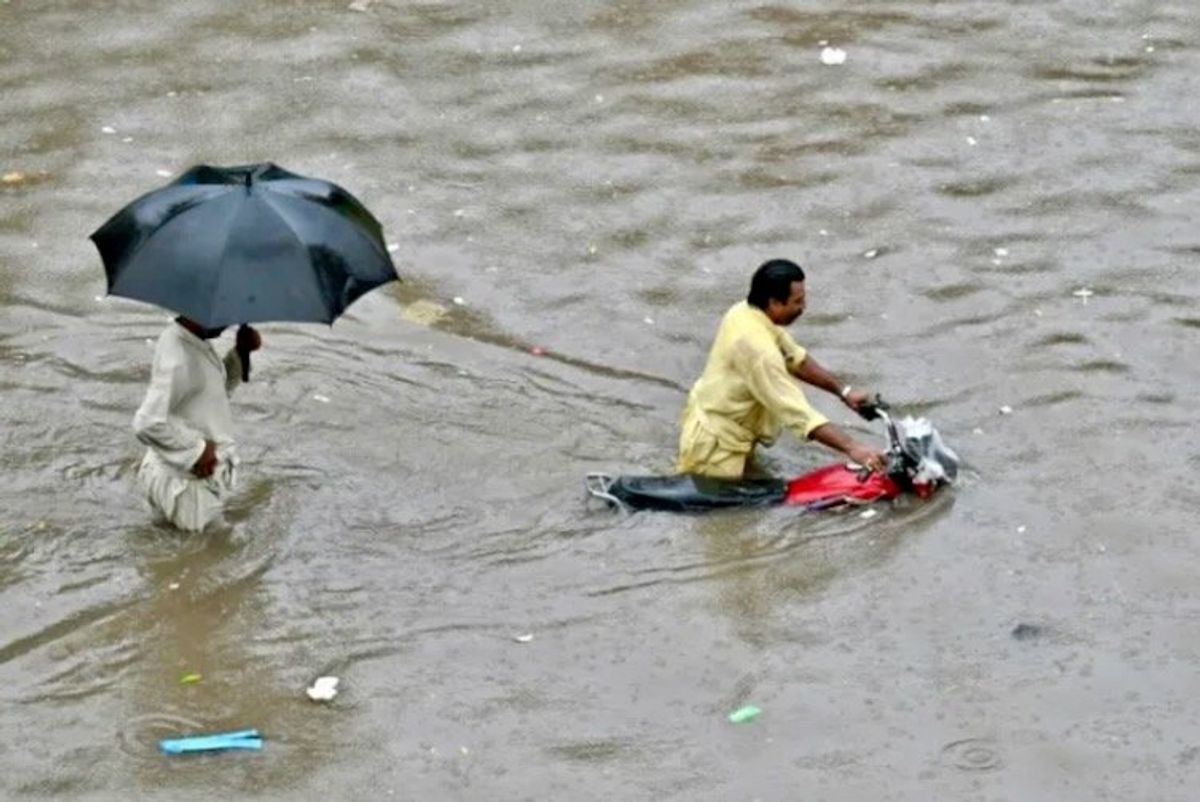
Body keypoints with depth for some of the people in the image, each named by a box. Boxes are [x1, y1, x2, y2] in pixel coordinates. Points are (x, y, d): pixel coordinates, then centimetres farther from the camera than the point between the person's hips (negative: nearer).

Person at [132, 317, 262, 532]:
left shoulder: (194, 341, -2)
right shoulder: (178, 361, -31)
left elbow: (217, 389, 14)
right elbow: (147, 424, -35)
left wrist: (240, 353, -3)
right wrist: (196, 450, -25)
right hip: (190, 475, -9)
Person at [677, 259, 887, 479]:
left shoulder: (745, 312, -1)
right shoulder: (756, 345, -29)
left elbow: (795, 358, 13)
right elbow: (797, 413, -32)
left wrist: (843, 390, 8)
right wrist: (852, 448, -34)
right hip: (716, 450, -10)